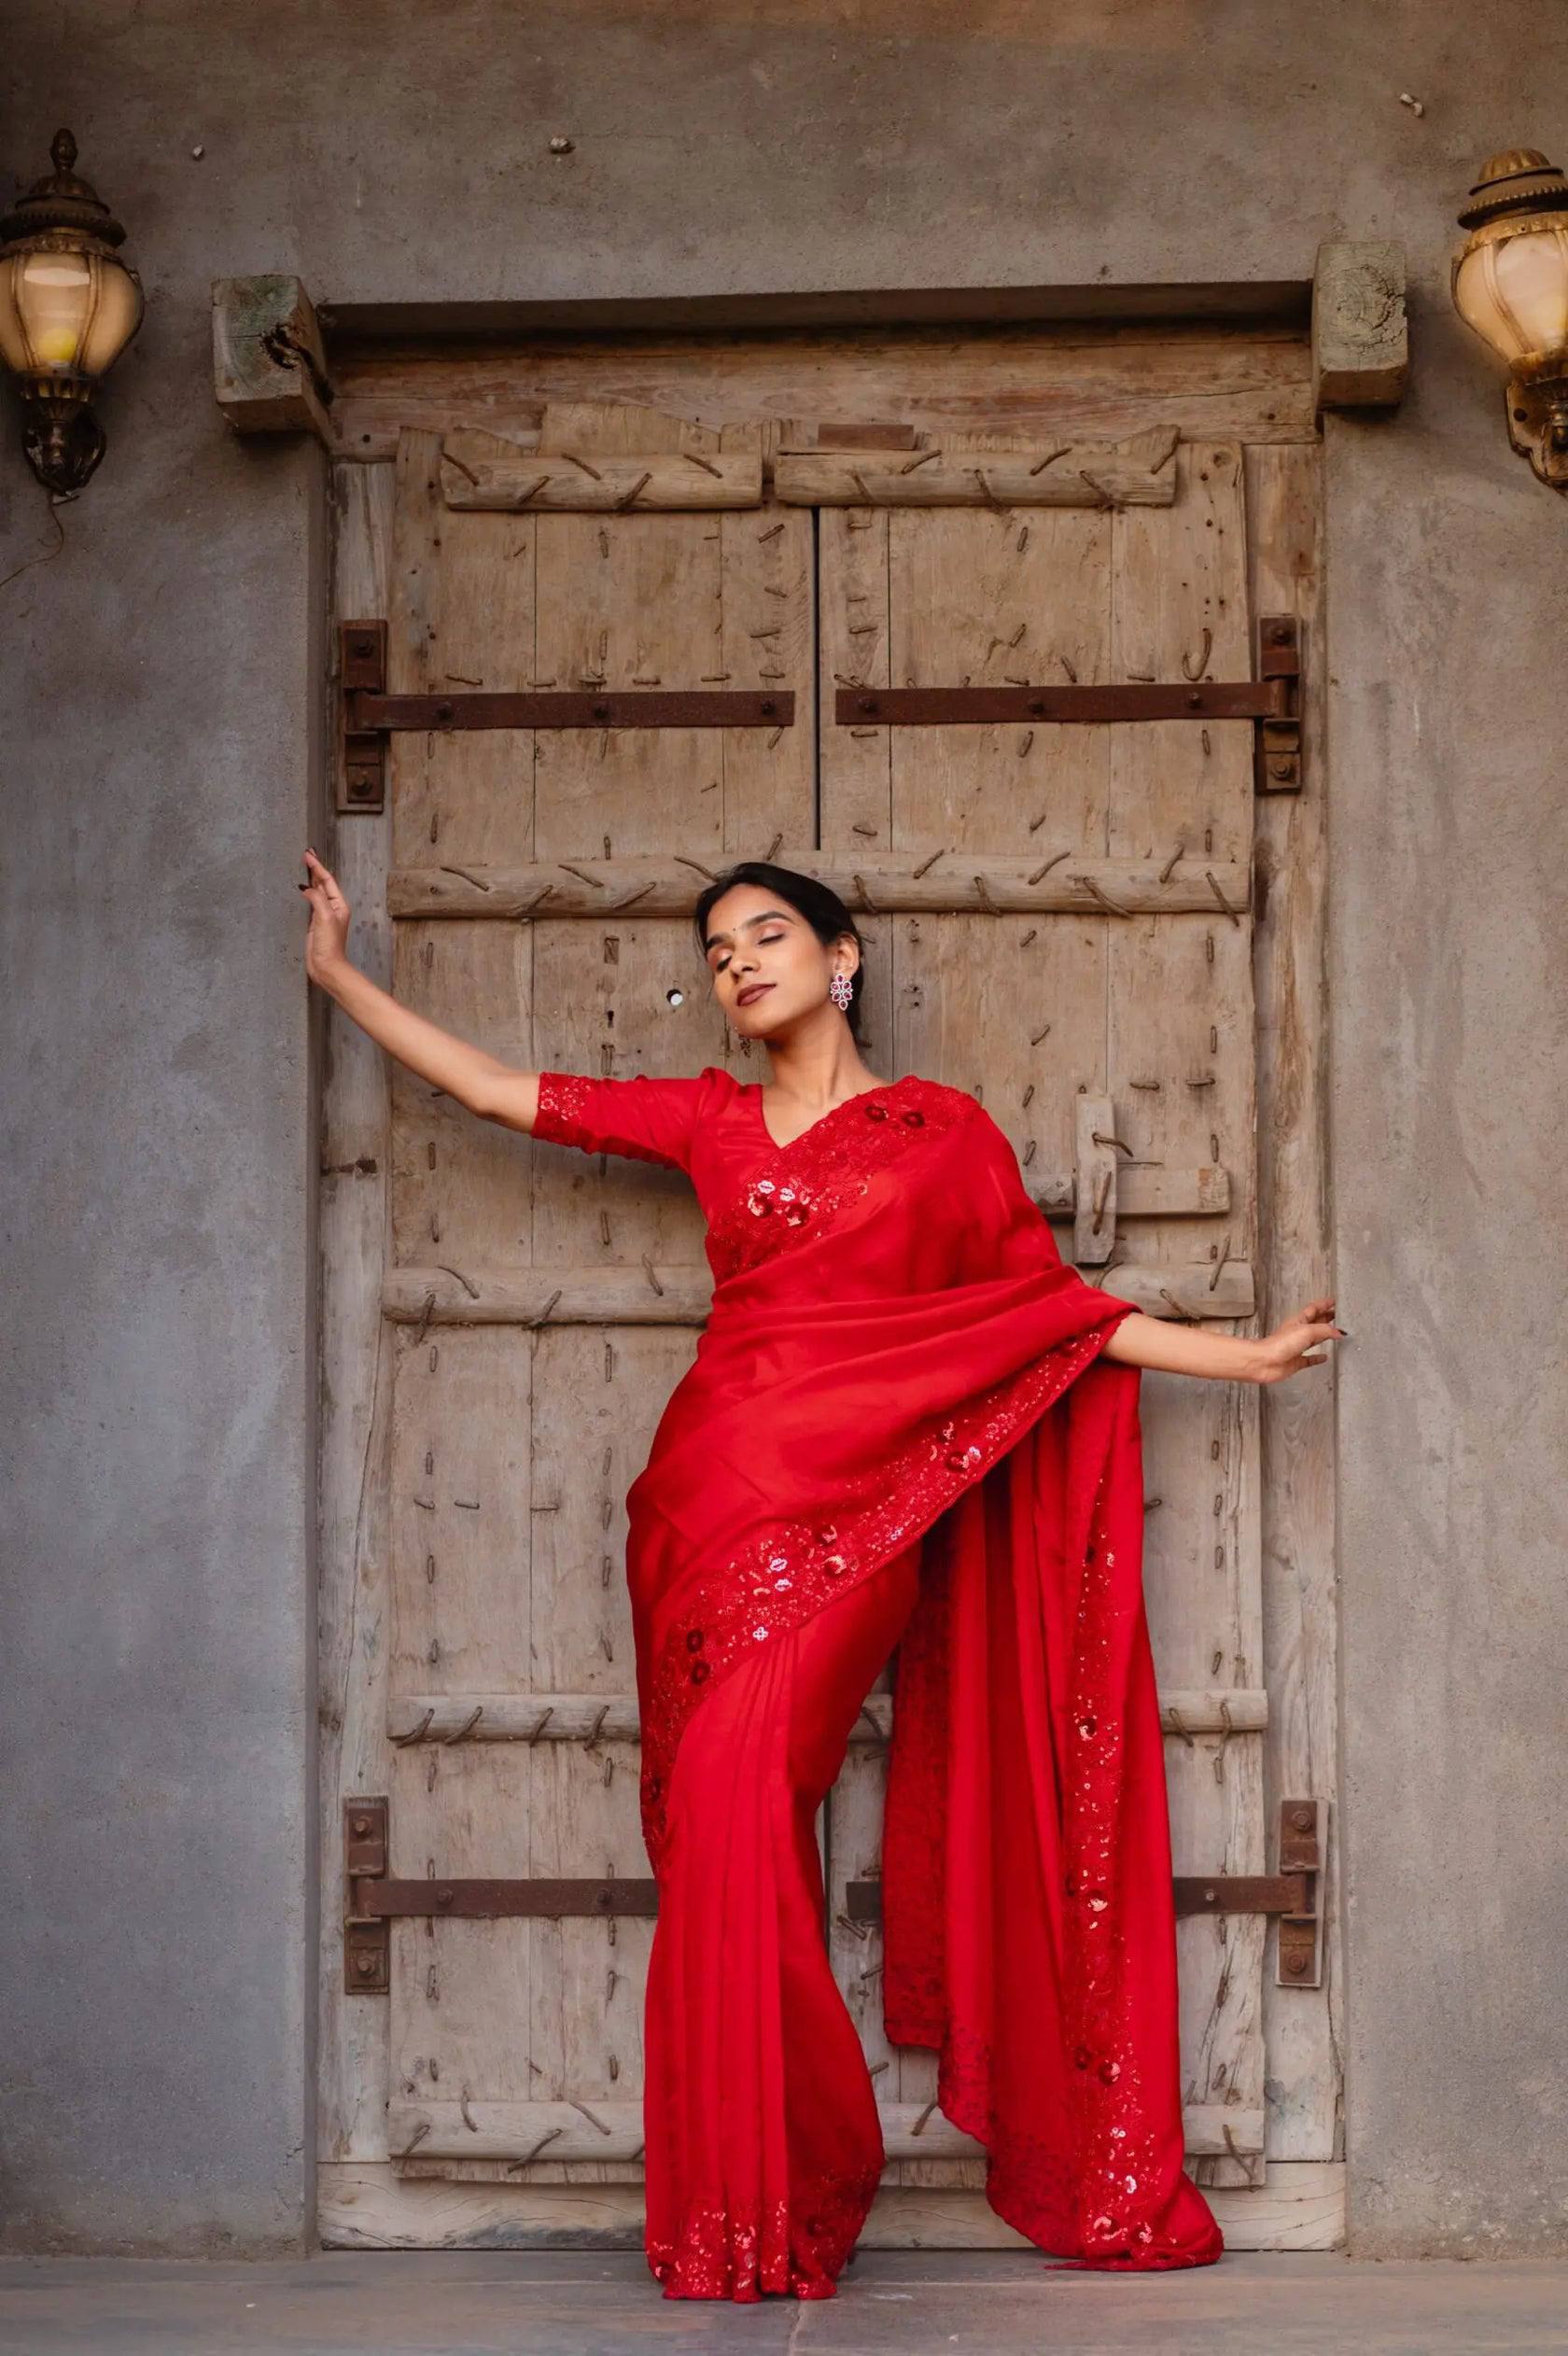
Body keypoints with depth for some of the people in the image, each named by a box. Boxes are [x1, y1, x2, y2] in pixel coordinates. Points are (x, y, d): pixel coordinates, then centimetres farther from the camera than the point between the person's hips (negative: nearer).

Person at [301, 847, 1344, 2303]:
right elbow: (502, 1092, 18)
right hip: (715, 1496, 4)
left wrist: (1244, 1355, 7)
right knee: (728, 1819, -3)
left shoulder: (941, 1129, 9)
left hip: (857, 1502, -3)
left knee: (738, 1783, -21)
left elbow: (1050, 1301, 11)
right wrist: (339, 976, 20)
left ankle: (758, 2209, -13)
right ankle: (757, 2202, 4)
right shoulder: (709, 1121, 16)